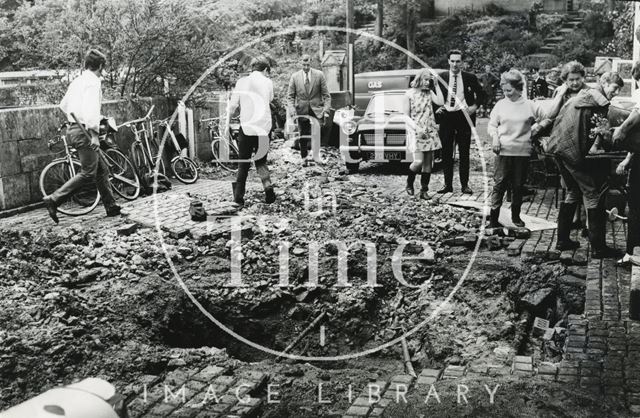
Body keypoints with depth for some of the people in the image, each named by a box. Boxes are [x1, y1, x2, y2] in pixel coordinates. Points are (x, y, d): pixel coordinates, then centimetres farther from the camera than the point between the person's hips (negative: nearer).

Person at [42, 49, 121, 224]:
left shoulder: (77, 81, 17)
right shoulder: (94, 81, -11)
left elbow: (63, 105, 23)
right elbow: (91, 108, -23)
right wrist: (94, 134, -26)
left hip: (73, 129, 10)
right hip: (83, 131, -10)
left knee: (102, 169, 13)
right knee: (88, 172, -7)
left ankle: (111, 206, 16)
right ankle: (54, 199, -8)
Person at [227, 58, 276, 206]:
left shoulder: (242, 82, -1)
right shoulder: (268, 82, 2)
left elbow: (233, 105, -1)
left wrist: (227, 123, 8)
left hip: (247, 127, -1)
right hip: (264, 127, 1)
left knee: (243, 163, 9)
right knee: (261, 161, 18)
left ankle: (239, 196, 8)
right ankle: (268, 186, -2)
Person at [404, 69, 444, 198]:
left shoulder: (429, 93, 10)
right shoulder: (410, 93, -1)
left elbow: (440, 102, -9)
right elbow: (406, 116, -2)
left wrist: (436, 85, -3)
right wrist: (417, 129, -13)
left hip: (430, 131, 4)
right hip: (416, 131, -4)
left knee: (428, 163, 2)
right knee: (418, 162, -14)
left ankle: (424, 190, 10)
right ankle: (409, 184, 11)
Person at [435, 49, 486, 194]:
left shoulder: (470, 78, 4)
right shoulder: (440, 77, 6)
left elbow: (481, 94, 13)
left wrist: (475, 106, -3)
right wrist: (436, 108, -2)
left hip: (464, 116, -1)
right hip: (446, 116, 1)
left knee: (464, 152, 3)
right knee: (446, 152, 3)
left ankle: (465, 185, 8)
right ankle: (448, 184, 10)